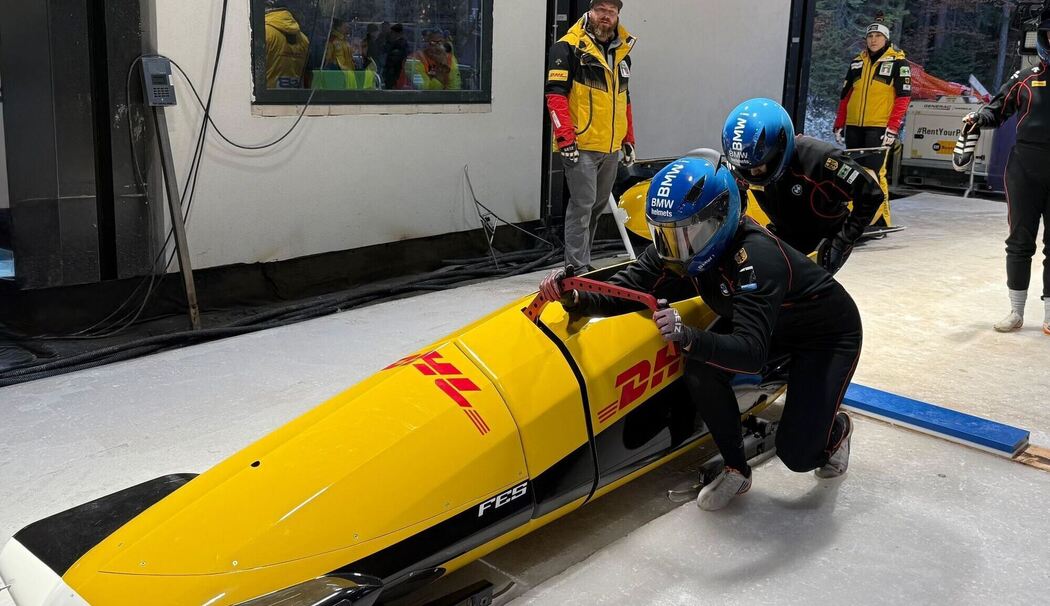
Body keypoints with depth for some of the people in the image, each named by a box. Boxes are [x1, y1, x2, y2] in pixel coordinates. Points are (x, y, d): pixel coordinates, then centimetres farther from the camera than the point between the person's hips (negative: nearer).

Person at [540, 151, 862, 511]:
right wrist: (575, 298, -38)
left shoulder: (756, 256, -40)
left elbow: (752, 354, -47)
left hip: (830, 333, -6)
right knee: (700, 369, -21)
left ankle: (836, 428, 24)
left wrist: (689, 337, -64)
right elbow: (624, 293, -18)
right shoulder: (679, 250, -19)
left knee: (798, 454, -13)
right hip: (764, 324, 6)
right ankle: (736, 470, 0)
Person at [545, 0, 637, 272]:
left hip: (611, 148, 7)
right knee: (582, 206, -8)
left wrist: (628, 140, 20)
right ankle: (578, 268, -1)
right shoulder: (568, 48, -6)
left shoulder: (622, 52, 17)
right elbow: (556, 94, -12)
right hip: (581, 146, -7)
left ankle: (582, 261, 24)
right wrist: (566, 137, -19)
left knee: (598, 206, 13)